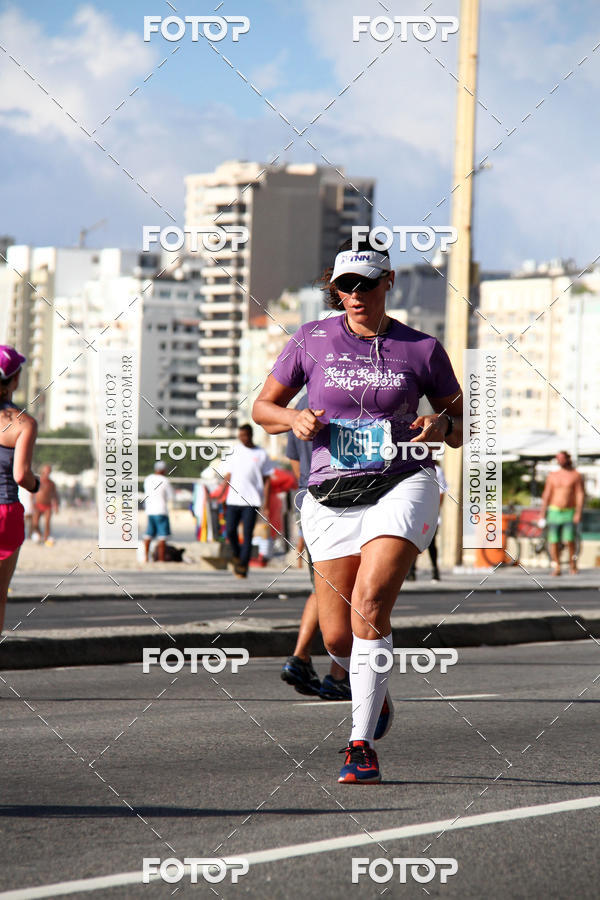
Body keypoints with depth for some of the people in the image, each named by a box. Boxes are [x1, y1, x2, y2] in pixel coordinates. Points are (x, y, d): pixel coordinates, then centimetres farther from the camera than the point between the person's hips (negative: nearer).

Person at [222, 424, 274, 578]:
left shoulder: (261, 454, 3)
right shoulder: (236, 450, 12)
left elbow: (267, 481, 4)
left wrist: (265, 505, -3)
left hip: (251, 501, -3)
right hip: (233, 500, 3)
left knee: (247, 535, -6)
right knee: (230, 530, -4)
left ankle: (243, 567, -3)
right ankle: (237, 556, 20)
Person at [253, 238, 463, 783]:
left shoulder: (421, 349, 4)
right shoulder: (313, 340, 6)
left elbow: (461, 427, 13)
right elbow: (263, 407, 14)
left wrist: (441, 425, -10)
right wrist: (295, 420, -7)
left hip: (402, 486, -2)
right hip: (333, 497, 2)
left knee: (370, 605, -23)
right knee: (338, 638, 1)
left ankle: (362, 743, -18)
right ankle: (376, 691, 37)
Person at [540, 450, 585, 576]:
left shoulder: (576, 475, 2)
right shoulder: (552, 476, 10)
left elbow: (580, 495, -4)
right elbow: (546, 495, 9)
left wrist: (578, 513, -14)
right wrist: (543, 515, 4)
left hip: (570, 513, -3)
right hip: (554, 512, 3)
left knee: (569, 540, -15)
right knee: (554, 542, -2)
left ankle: (572, 562, 9)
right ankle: (556, 567, 9)